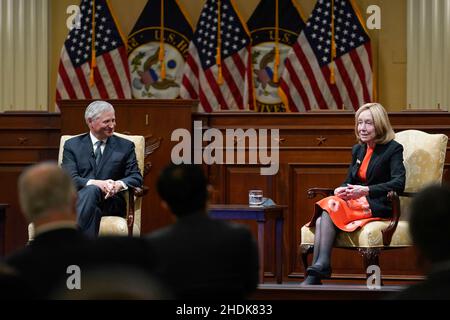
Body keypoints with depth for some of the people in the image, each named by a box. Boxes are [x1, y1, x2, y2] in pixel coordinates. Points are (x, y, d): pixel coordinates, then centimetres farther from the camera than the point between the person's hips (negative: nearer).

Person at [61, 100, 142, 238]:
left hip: (110, 202, 0)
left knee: (91, 191, -34)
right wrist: (96, 183, -19)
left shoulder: (125, 146, 18)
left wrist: (119, 184, -16)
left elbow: (136, 177, 9)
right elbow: (69, 179, 1)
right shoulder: (72, 145, 15)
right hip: (77, 199, 0)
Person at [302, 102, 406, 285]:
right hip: (355, 202, 6)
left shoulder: (393, 149, -2)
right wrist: (341, 190, -4)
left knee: (330, 207, -29)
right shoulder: (357, 150, 20)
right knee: (321, 220, -25)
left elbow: (398, 184, -15)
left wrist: (365, 191, -25)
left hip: (377, 207, -6)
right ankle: (314, 276, -38)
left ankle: (320, 266, -36)